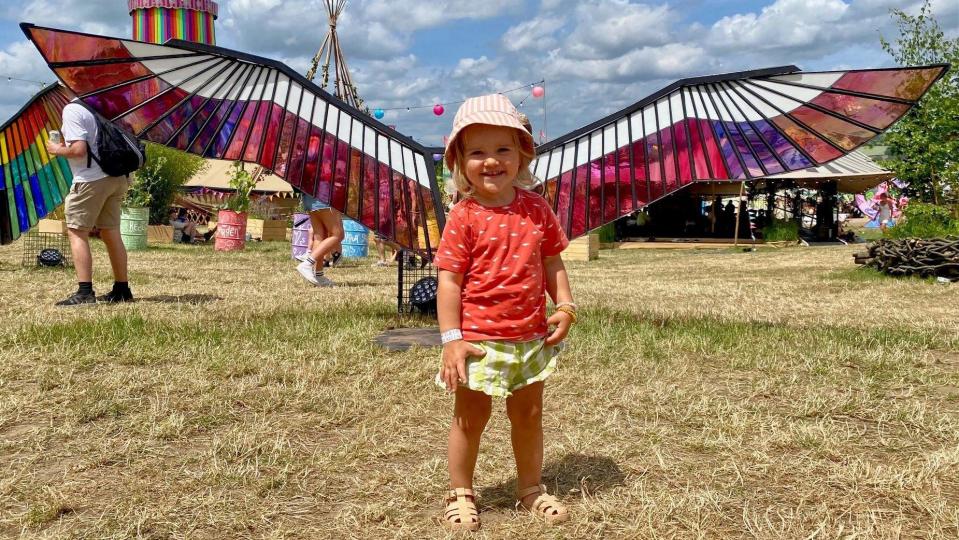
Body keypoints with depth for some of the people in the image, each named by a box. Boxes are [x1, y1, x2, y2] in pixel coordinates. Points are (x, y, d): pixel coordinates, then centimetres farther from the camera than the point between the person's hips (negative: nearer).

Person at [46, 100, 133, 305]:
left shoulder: (71, 110, -9)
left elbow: (79, 149, -18)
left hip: (92, 179, -8)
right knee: (111, 232, 13)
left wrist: (57, 150, 0)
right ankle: (122, 289, 17)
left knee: (76, 232, -2)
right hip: (116, 177, 8)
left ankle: (84, 292, -8)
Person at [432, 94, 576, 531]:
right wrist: (451, 337, -16)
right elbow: (449, 279, -12)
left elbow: (552, 263, 9)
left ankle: (531, 488, 37)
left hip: (530, 336, 4)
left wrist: (565, 306, -4)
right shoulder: (464, 217, -11)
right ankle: (460, 494, 28)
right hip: (479, 338, -4)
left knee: (528, 415, 18)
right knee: (471, 416, 9)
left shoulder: (536, 209, 1)